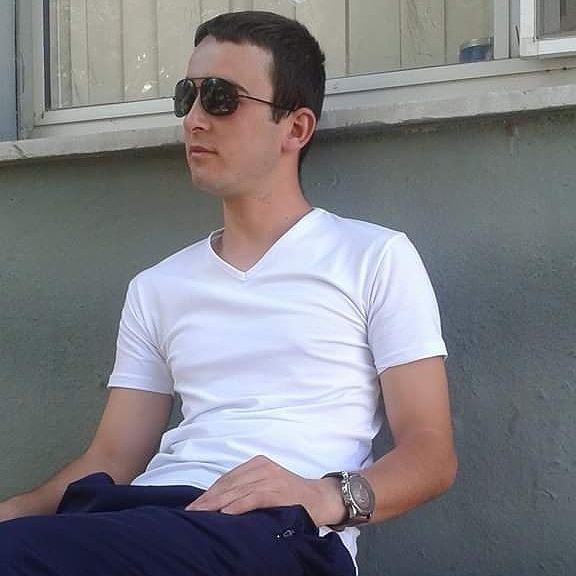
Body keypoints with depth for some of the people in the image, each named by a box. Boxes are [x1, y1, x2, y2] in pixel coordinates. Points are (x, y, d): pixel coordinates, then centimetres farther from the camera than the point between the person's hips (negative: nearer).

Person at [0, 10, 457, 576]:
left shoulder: (376, 257, 9)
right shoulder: (156, 289, 23)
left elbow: (430, 453, 4)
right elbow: (112, 459, 18)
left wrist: (330, 496, -17)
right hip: (153, 520, 5)